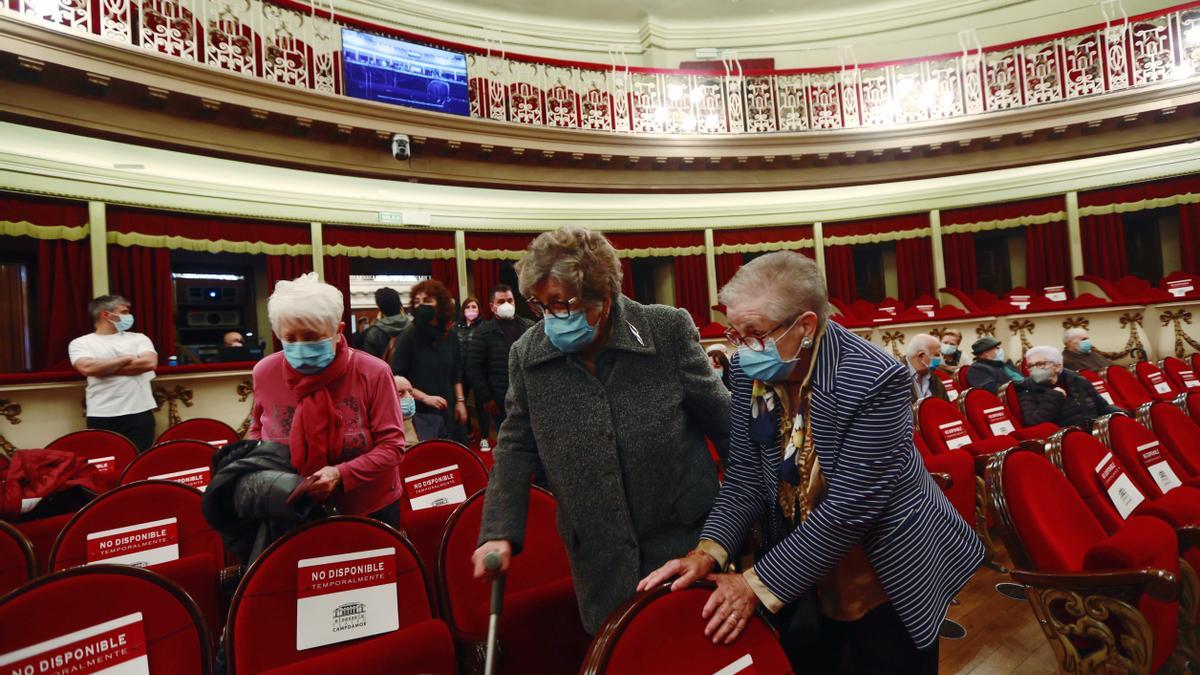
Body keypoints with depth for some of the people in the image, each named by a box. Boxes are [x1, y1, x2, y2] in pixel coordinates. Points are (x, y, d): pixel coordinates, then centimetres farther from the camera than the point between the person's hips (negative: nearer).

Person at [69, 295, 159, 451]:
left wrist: (104, 368, -6)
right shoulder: (80, 343, 7)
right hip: (101, 416, -1)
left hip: (139, 412, 1)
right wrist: (127, 358, -5)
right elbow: (87, 368, -13)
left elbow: (149, 363, -6)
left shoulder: (138, 338, 12)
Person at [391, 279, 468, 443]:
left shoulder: (450, 337, 5)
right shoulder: (407, 338, -10)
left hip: (448, 411, 5)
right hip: (420, 413, -5)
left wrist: (460, 401, 8)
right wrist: (425, 398, -15)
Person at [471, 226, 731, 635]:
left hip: (685, 537, -1)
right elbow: (517, 448, 4)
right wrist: (499, 532, -5)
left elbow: (722, 420, -3)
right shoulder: (527, 355, -5)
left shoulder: (668, 329, -12)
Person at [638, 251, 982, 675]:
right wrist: (709, 552, -21)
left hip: (885, 581, -4)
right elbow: (745, 477, -6)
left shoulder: (874, 381, -28)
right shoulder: (751, 370, -10)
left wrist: (758, 584, -25)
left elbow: (848, 509, -28)